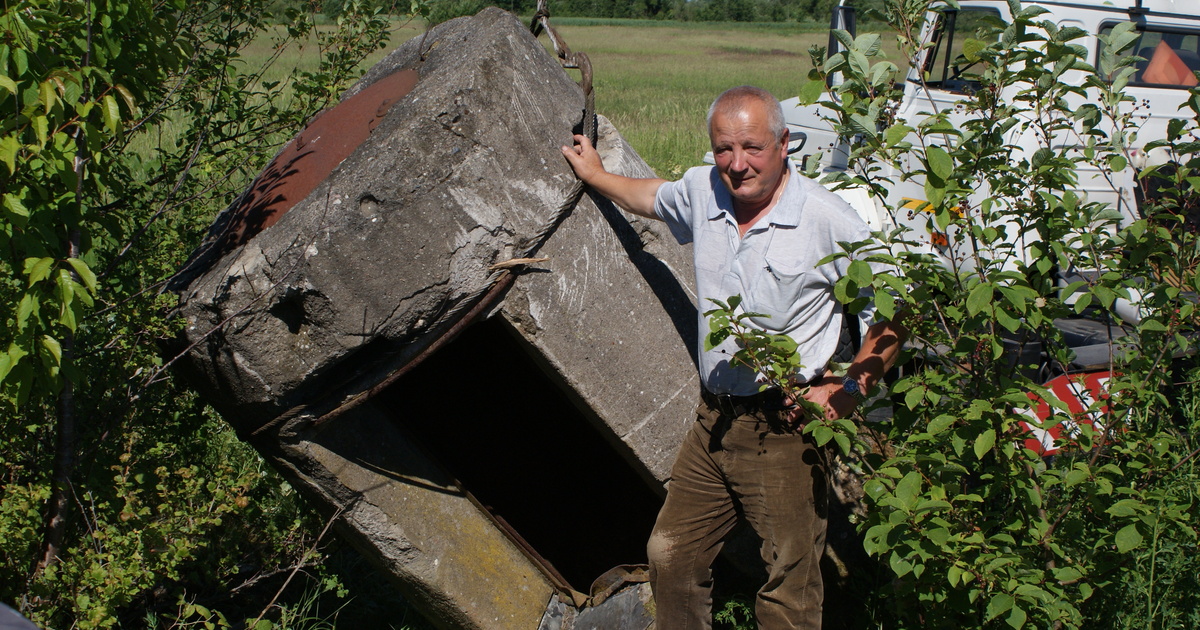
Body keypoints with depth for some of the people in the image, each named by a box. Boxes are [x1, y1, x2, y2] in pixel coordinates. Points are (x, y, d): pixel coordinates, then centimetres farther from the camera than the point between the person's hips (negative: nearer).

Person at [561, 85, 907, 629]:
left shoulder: (828, 222, -15)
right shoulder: (702, 191, 2)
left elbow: (893, 315, -6)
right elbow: (654, 198, 28)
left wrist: (849, 391, -13)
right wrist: (595, 175, 41)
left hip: (784, 429, -6)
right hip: (712, 421, 6)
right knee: (670, 554, 15)